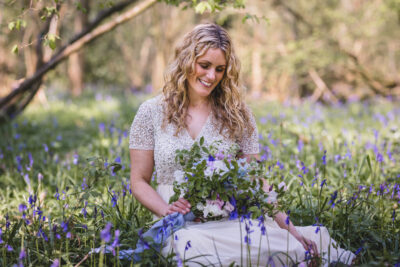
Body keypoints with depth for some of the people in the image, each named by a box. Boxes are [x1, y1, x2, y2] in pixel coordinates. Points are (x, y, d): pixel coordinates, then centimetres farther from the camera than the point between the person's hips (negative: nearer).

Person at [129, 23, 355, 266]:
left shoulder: (237, 115, 7)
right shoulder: (152, 113, 4)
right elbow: (139, 181, 8)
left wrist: (289, 227, -8)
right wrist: (166, 210, -12)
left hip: (232, 222, 0)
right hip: (182, 226, 0)